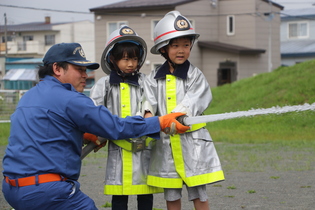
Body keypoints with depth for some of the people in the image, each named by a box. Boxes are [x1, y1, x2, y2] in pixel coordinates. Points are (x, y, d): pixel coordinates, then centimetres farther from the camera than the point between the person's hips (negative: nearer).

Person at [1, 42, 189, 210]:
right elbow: (115, 127, -11)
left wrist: (84, 136, 20)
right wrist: (162, 122, -6)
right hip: (45, 189, -9)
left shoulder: (30, 96, 16)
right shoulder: (68, 99, -12)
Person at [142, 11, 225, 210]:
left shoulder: (195, 75, -2)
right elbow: (149, 101, -6)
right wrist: (149, 116, -29)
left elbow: (190, 104, -16)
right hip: (165, 144, 3)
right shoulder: (154, 78, 7)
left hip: (192, 143, -3)